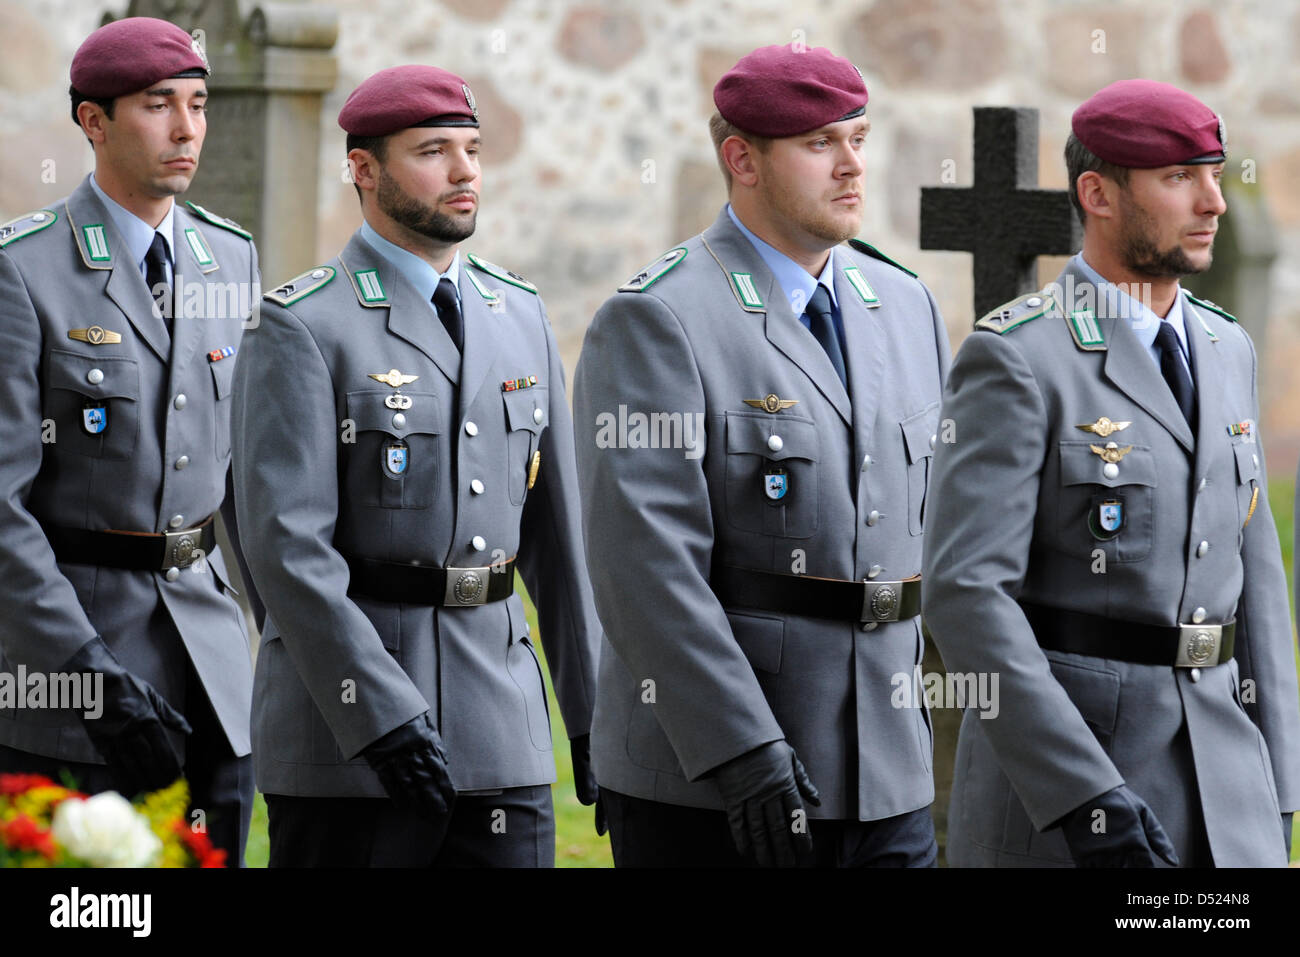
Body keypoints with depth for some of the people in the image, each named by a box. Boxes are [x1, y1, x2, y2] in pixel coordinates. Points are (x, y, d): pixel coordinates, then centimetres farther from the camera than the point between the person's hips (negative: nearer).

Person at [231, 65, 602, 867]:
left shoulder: (519, 315, 13)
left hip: (500, 729, 5)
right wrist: (381, 717, -22)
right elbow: (288, 546, -15)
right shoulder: (303, 328, -7)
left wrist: (593, 710, 12)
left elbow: (556, 529, 15)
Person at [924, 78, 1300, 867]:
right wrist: (1085, 799, -24)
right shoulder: (1013, 362, -10)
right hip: (1051, 792, -6)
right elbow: (966, 592, -18)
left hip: (1217, 797, 6)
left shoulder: (1224, 351, 13)